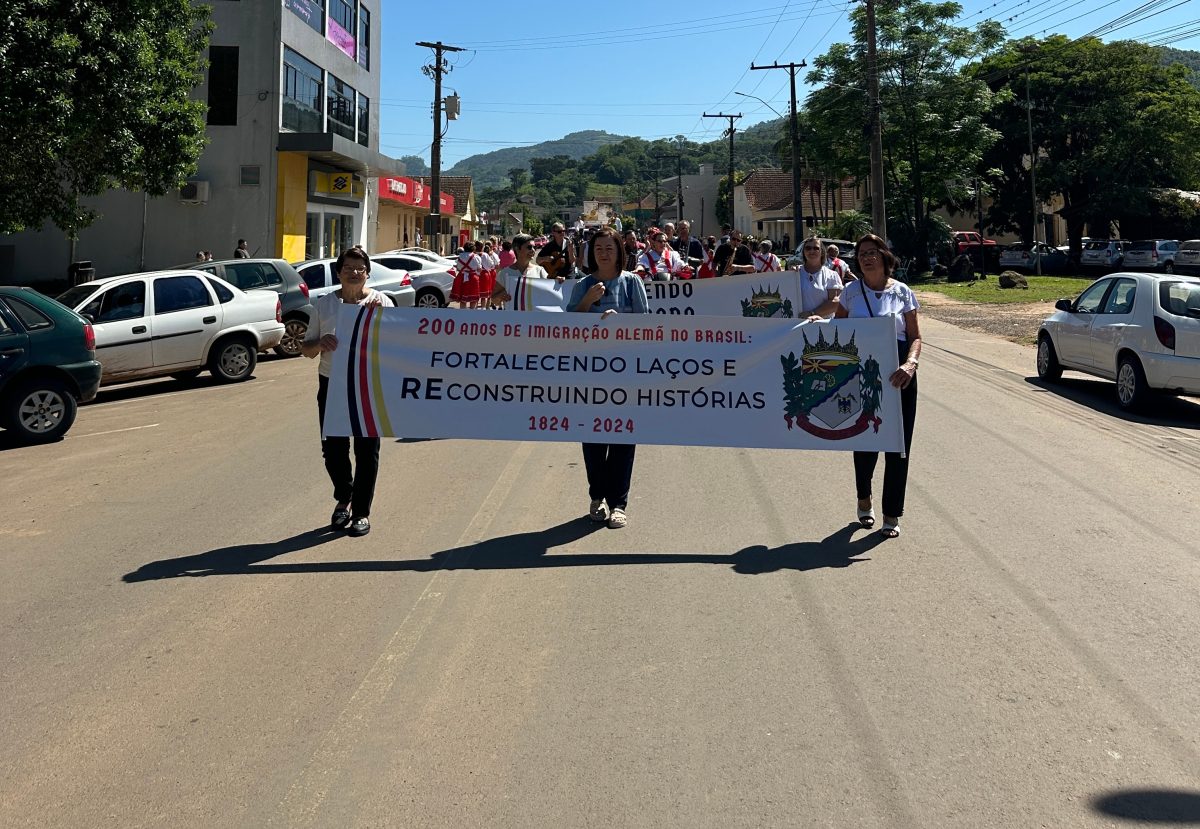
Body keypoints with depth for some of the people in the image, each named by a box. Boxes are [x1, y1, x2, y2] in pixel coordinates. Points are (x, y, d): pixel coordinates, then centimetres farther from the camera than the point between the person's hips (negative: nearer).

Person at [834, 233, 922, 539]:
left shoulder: (902, 292, 2)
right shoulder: (851, 292, 6)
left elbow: (915, 336, 1)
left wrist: (910, 363, -17)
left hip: (896, 374, -1)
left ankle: (892, 514, 10)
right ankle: (864, 499, 33)